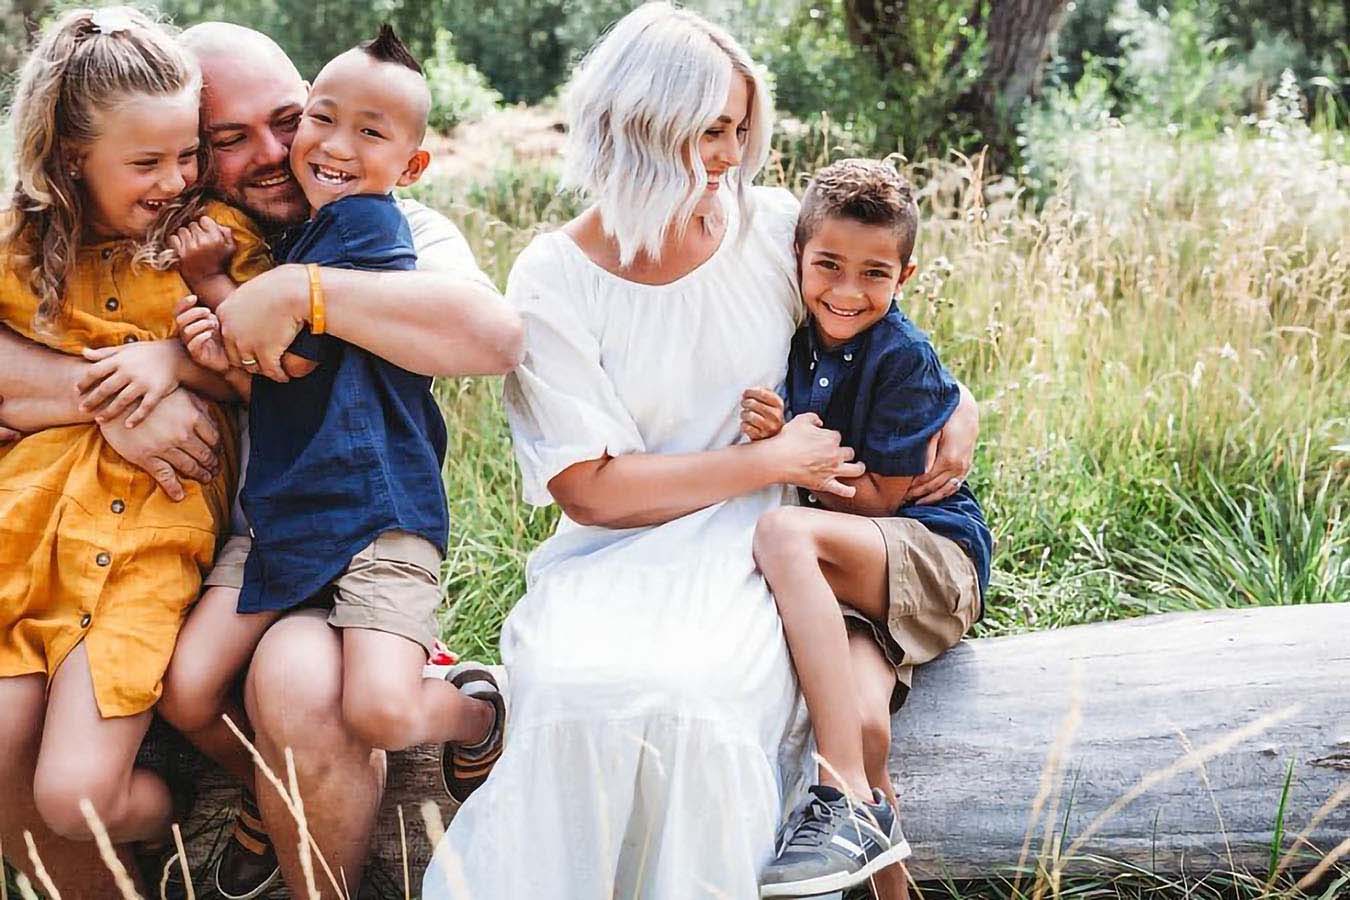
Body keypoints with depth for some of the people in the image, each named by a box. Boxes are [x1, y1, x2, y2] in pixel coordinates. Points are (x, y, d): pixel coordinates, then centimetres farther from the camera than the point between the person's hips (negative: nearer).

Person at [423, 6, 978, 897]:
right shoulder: (553, 279, -3)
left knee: (688, 702, -31)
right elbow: (589, 488, -9)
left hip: (747, 554, 1)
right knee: (575, 697, -32)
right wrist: (771, 462, -8)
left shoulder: (771, 226, 4)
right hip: (611, 557, -1)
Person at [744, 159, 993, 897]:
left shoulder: (903, 357, -13)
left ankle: (847, 806, -35)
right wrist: (772, 437, -6)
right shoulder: (796, 337, 5)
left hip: (936, 557, -5)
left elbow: (880, 497, -13)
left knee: (783, 533, -35)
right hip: (865, 570, 5)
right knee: (863, 723, -30)